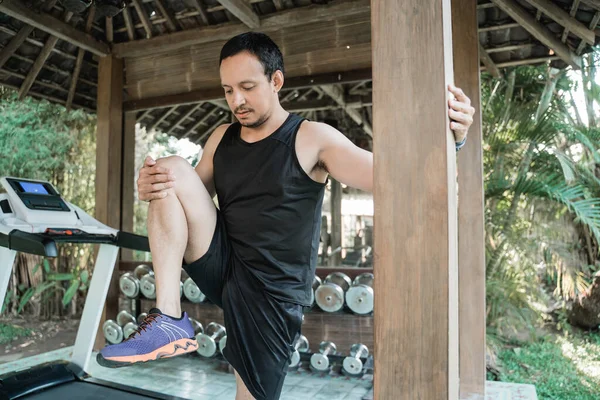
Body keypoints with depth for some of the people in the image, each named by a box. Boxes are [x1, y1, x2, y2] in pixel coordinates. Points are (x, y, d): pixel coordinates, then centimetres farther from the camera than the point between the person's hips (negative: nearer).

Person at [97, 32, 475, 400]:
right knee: (173, 169, -13)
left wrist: (451, 140, -37)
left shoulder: (313, 139, -10)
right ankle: (170, 320, -16)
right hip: (221, 269, 5)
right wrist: (152, 188, -11)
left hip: (271, 294, -4)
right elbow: (187, 196, 13)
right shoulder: (221, 138, 8)